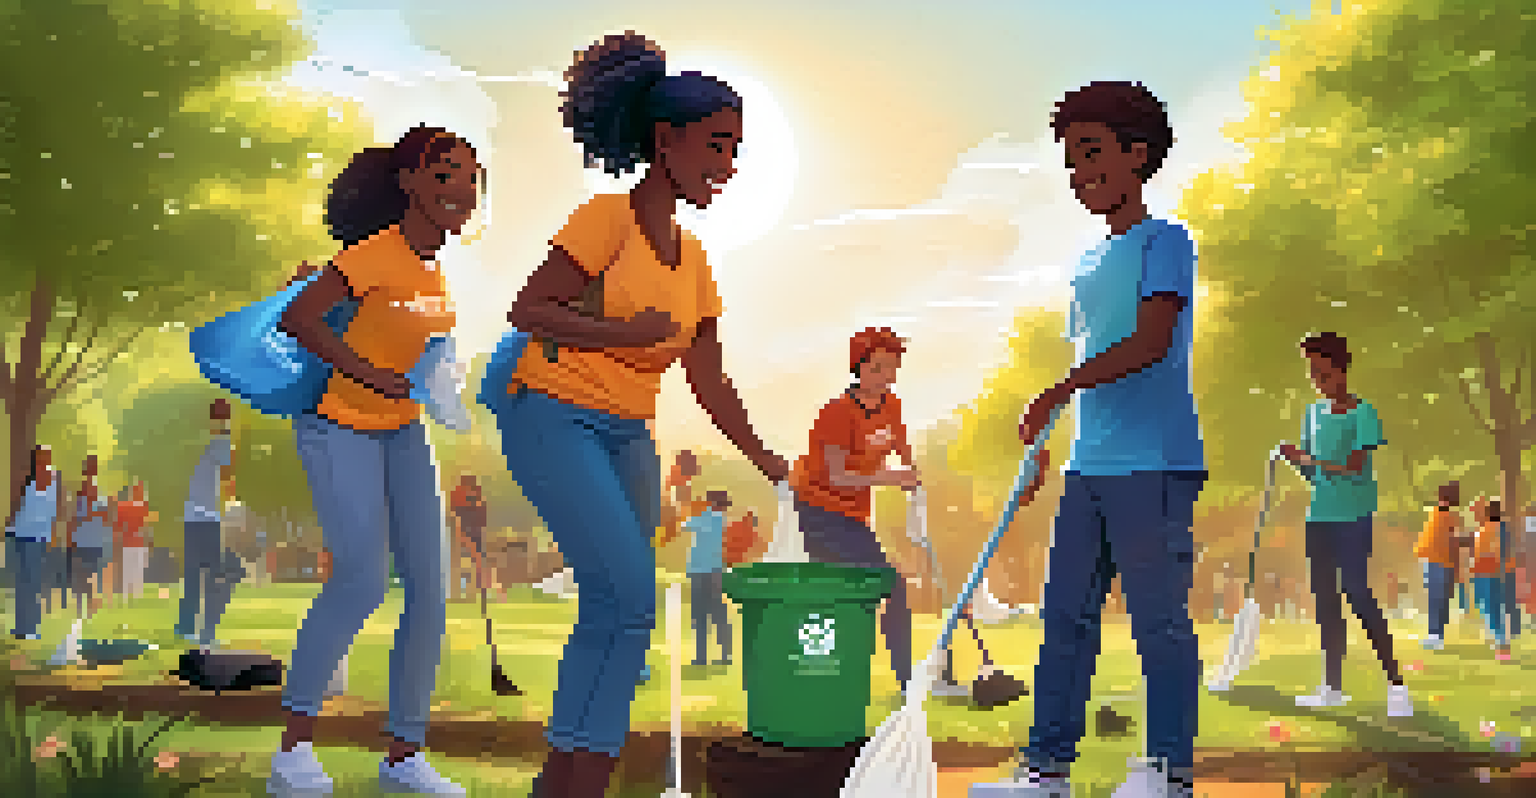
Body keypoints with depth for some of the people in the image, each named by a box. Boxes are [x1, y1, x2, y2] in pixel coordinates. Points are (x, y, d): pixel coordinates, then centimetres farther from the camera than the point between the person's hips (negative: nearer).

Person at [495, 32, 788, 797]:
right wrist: (622, 333, -22)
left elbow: (709, 381, 15)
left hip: (626, 438, 8)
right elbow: (529, 310, -13)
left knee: (612, 613, 4)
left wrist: (765, 460, 12)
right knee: (630, 602, -15)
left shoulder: (691, 255, 13)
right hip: (554, 418, -7)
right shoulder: (608, 218, -9)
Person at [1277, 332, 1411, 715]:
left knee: (1357, 591, -13)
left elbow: (1356, 466, -15)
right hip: (1319, 515, 7)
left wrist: (1310, 460, -23)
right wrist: (1296, 459, -5)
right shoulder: (1313, 413, 15)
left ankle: (1396, 683, -6)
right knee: (1325, 597, 6)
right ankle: (1333, 686, 12)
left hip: (1353, 515, -6)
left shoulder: (1363, 413, -5)